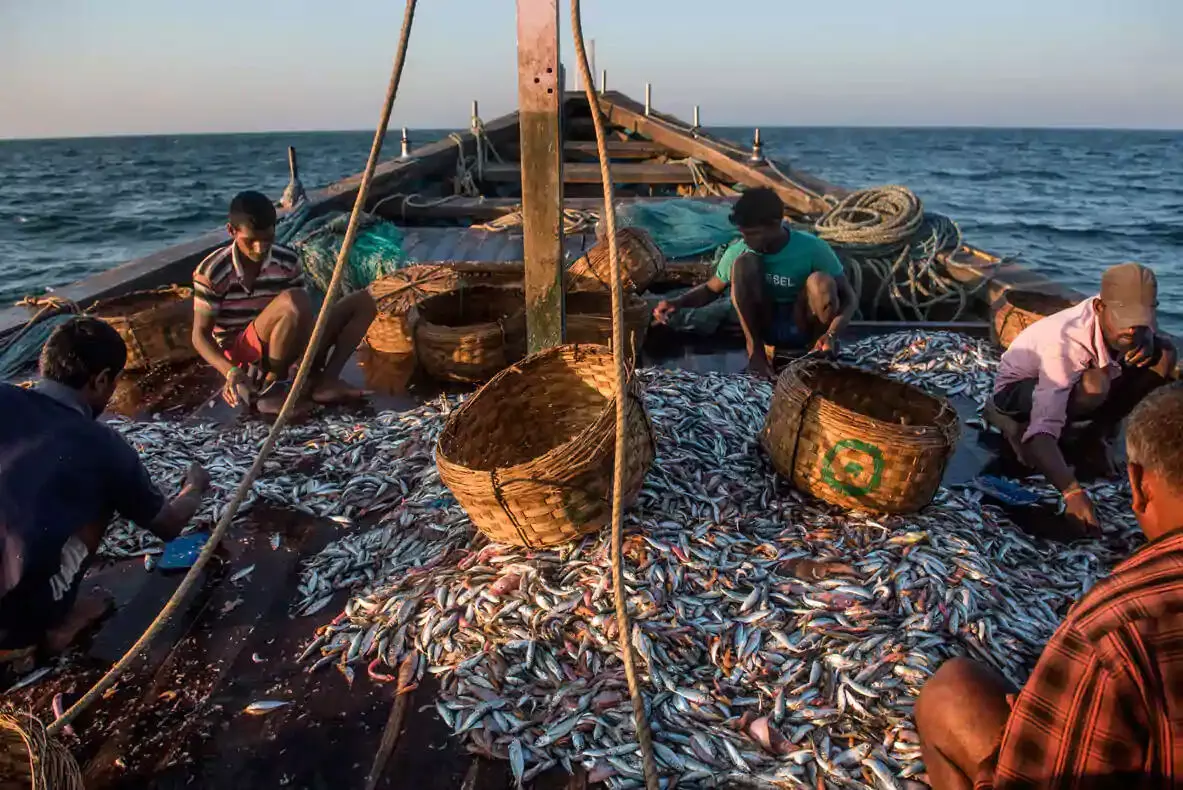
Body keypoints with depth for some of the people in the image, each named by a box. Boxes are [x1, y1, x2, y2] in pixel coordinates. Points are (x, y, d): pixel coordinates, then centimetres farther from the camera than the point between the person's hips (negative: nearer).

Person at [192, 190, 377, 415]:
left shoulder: (288, 262, -3)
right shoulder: (212, 272, -13)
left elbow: (301, 317, 0)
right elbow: (200, 334, -11)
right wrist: (231, 371, -29)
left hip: (286, 354, 5)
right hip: (242, 356, -5)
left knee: (363, 301, -3)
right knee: (294, 300, -35)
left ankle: (325, 381, -14)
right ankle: (269, 386, -17)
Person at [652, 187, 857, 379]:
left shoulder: (812, 248, -21)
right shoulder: (739, 251, -15)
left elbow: (849, 298, -16)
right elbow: (711, 288, 1)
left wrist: (832, 335, -35)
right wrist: (678, 302, -20)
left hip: (802, 325, -1)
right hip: (764, 325, 1)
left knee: (821, 281, -34)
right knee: (743, 262, -26)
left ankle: (818, 346, -6)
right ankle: (755, 349, -14)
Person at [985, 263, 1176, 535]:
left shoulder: (1125, 320, -22)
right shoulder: (1065, 341, -40)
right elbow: (1044, 428, -47)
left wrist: (1149, 343, -24)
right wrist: (1073, 492, -60)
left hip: (1073, 381, 6)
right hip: (1017, 389, -6)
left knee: (1164, 353, -11)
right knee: (1093, 386, -37)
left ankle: (1097, 434, 0)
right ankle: (1016, 426, -9)